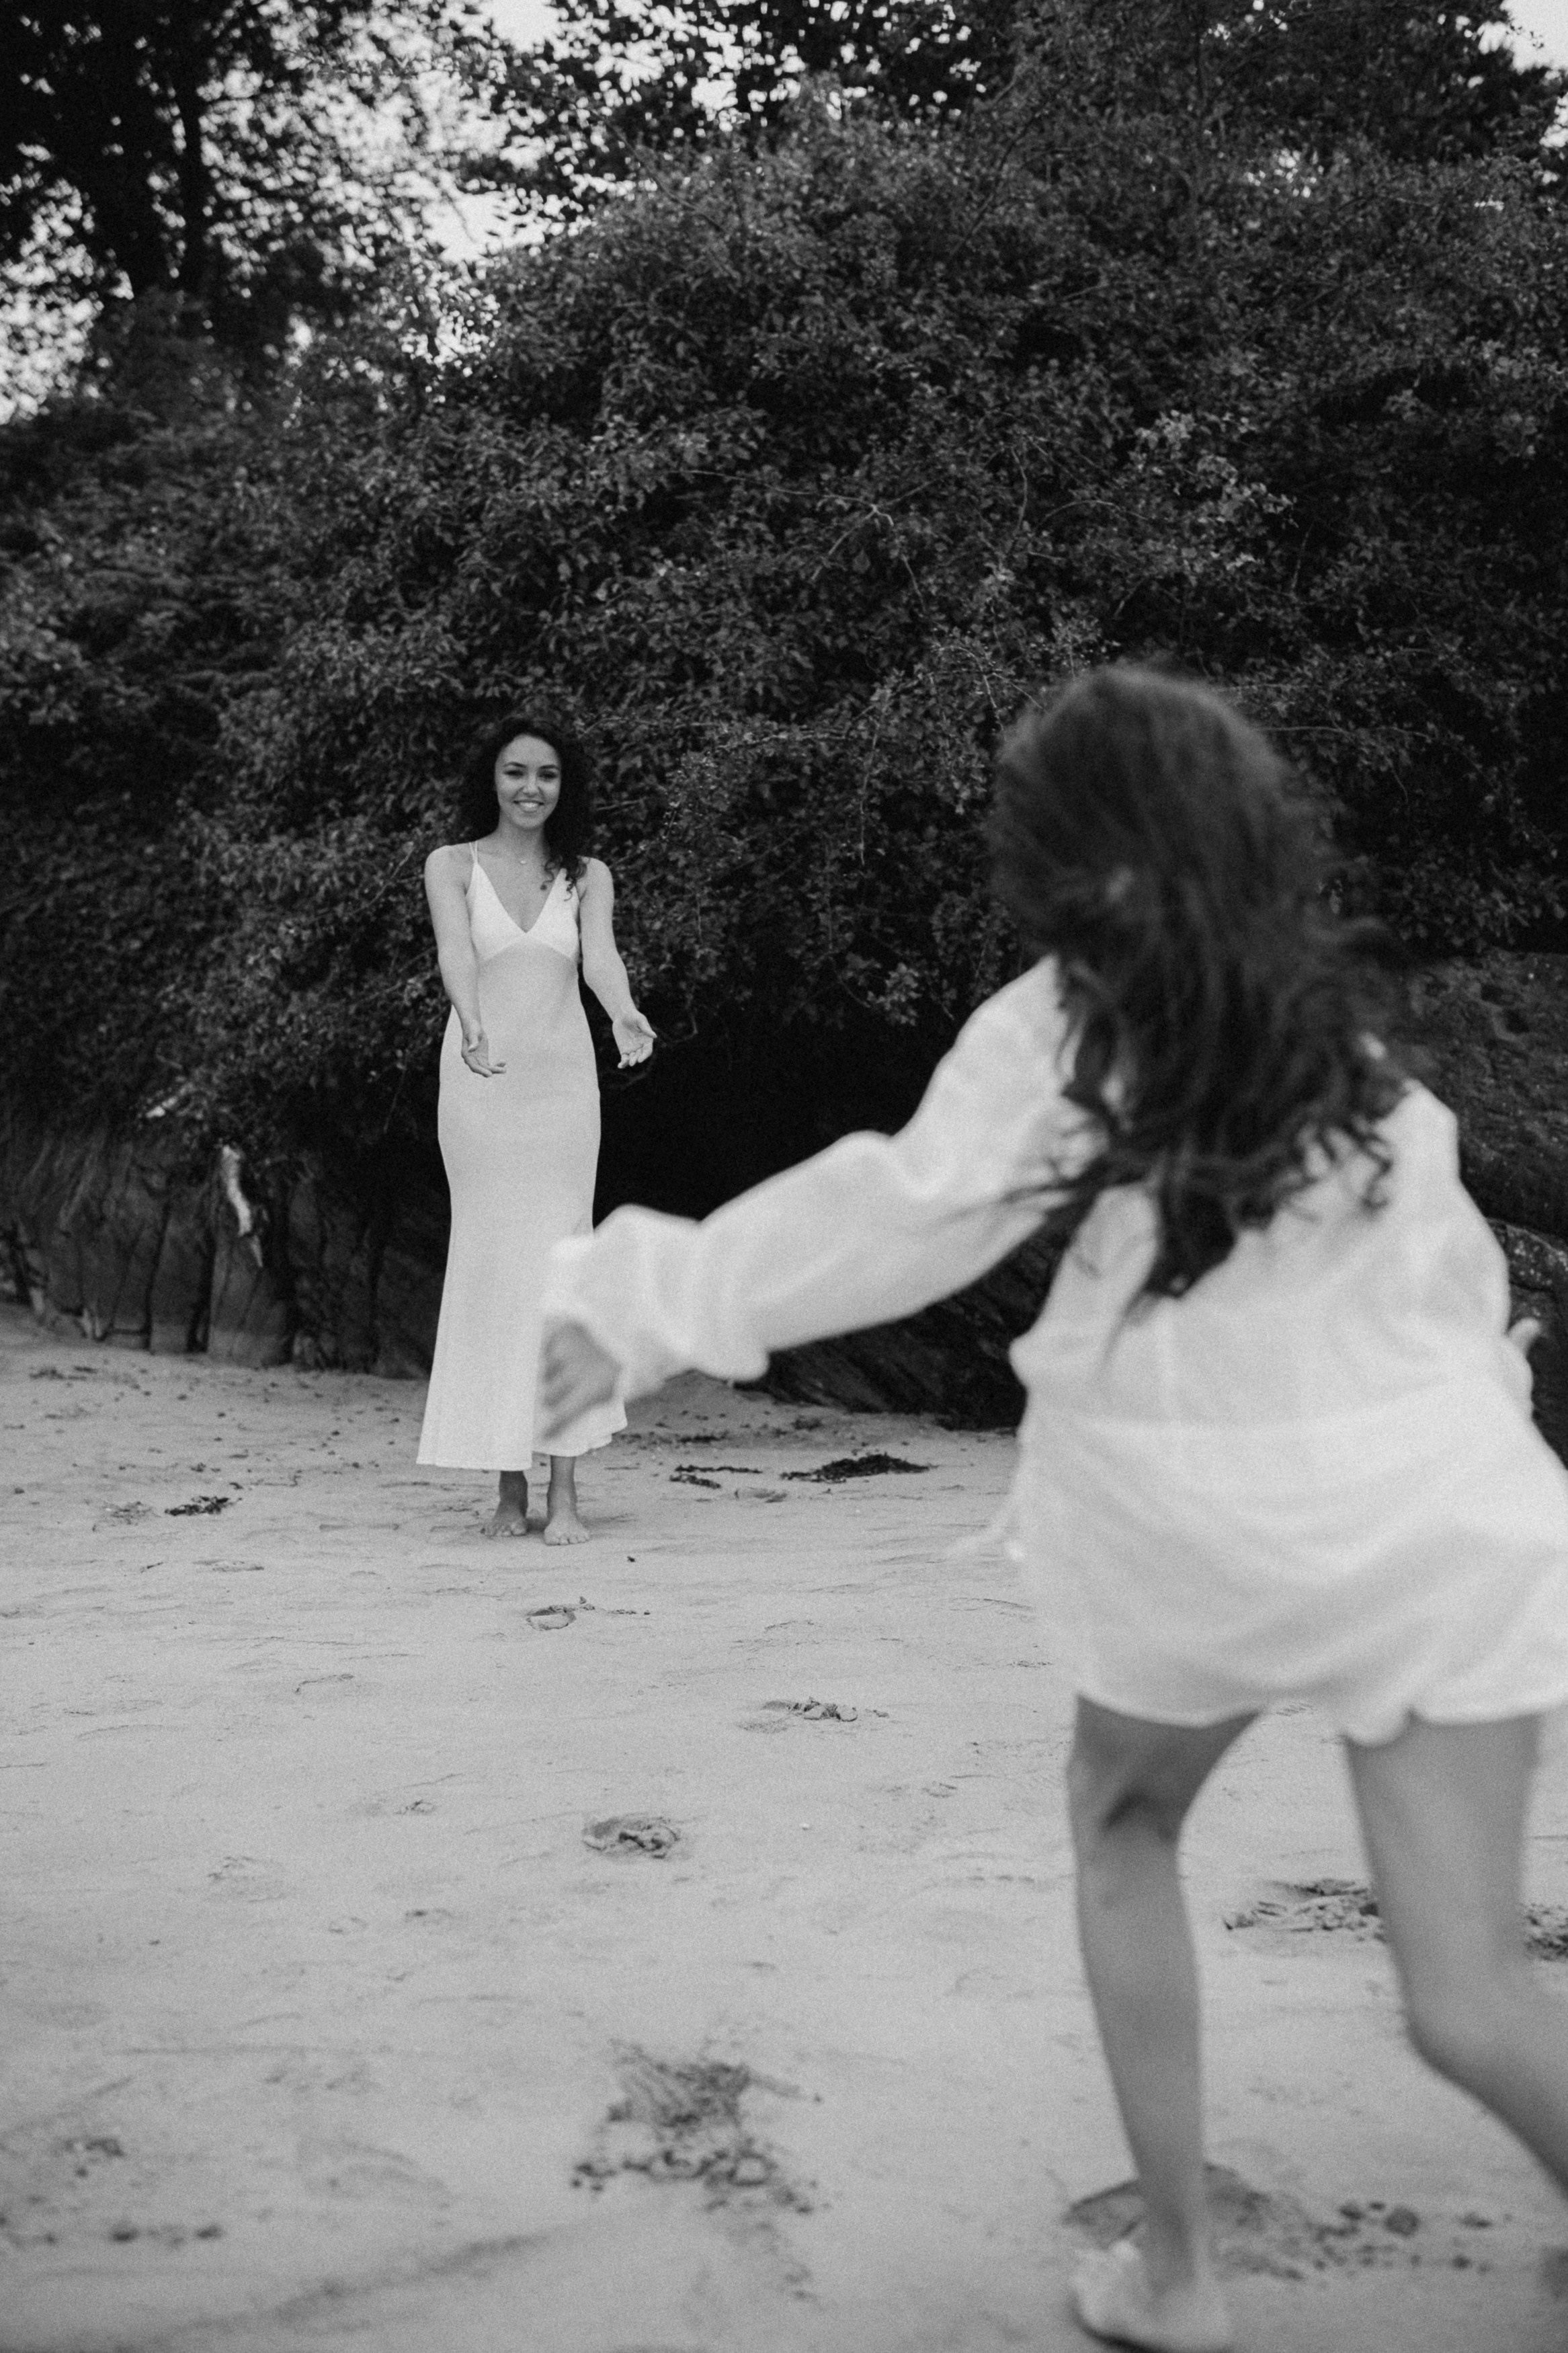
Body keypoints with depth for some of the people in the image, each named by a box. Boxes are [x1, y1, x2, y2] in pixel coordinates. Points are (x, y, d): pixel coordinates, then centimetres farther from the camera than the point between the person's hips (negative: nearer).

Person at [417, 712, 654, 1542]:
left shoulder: (587, 876, 11)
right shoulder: (452, 865, 7)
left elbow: (600, 955, -8)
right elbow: (455, 951, -12)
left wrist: (625, 1013, -30)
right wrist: (474, 1025, -33)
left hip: (562, 1078, 1)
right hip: (479, 1082, -1)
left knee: (558, 1263, -4)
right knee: (490, 1265, 0)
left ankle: (564, 1490, -4)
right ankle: (509, 1486, 6)